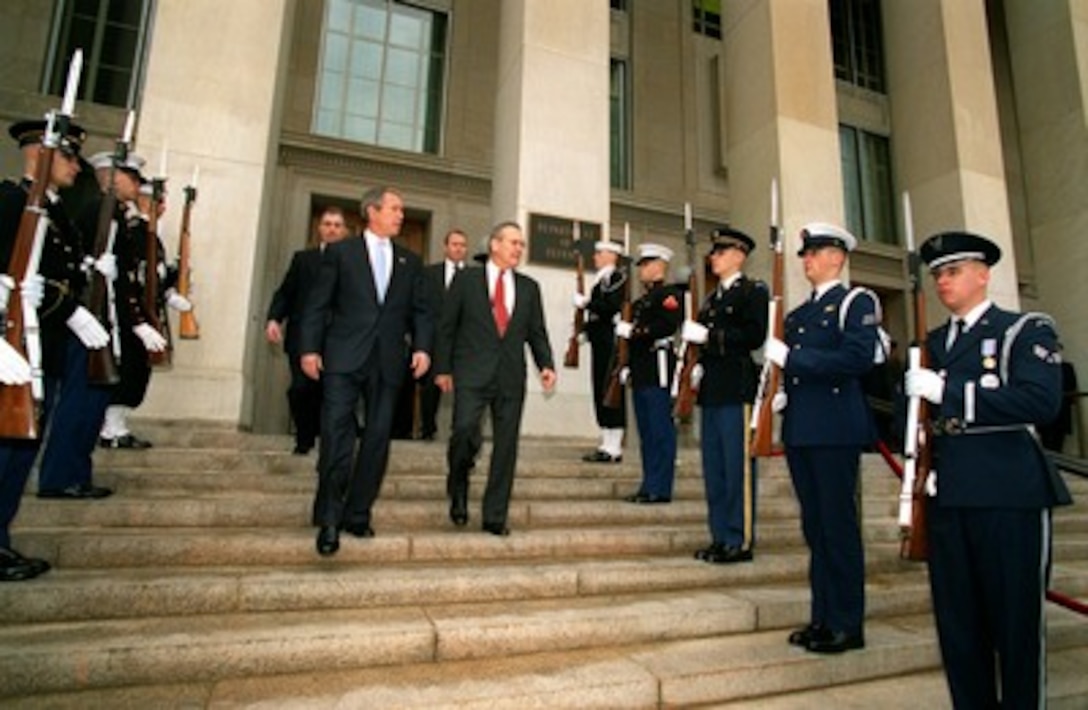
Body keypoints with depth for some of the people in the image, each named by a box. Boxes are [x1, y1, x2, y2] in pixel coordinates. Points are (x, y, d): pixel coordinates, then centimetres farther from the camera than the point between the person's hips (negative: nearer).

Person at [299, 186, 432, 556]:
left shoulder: (410, 261, 15)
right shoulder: (339, 252, 7)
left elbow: (420, 311, 11)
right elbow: (317, 304, 3)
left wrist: (422, 347, -5)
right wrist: (309, 348, -6)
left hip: (388, 361, 3)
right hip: (344, 358, -3)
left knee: (377, 440, 6)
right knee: (337, 437, -5)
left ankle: (357, 514, 18)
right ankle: (329, 519, 6)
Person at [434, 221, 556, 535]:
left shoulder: (529, 287, 14)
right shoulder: (466, 279, 6)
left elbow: (537, 333, 13)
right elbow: (447, 327, 5)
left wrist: (546, 365, -3)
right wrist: (443, 368, 1)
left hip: (511, 376, 3)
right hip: (472, 373, -3)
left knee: (506, 447, 3)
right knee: (466, 432, -18)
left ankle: (495, 516, 16)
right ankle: (458, 487, 13)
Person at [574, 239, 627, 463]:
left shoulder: (617, 277, -8)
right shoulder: (602, 278, 20)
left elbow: (612, 307, -21)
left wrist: (585, 303, -14)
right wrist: (585, 329, 9)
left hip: (610, 343, -9)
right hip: (600, 342, 9)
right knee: (600, 392, 10)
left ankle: (614, 449, -1)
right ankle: (607, 444, 17)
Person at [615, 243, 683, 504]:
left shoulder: (669, 294, -3)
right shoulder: (640, 302, 24)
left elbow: (667, 325, -21)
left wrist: (633, 331, -17)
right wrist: (627, 366, 11)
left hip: (659, 372, -9)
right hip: (641, 374, 9)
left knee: (660, 431, -4)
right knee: (646, 433, 12)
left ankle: (659, 489, 2)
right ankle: (649, 486, 19)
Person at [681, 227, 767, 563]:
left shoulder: (754, 292, -1)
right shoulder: (711, 299, 21)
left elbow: (755, 335, -16)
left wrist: (708, 335, -18)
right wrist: (699, 368, 8)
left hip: (737, 390, -8)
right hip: (711, 391, 8)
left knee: (738, 467, -3)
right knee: (713, 468, 10)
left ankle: (740, 541, 6)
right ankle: (720, 537, 20)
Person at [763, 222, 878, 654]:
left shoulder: (856, 303, -2)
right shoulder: (797, 314, 20)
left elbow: (858, 358, -18)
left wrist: (789, 357, -18)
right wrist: (781, 394, 5)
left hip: (836, 430, -7)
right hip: (800, 430, 7)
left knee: (839, 525, -1)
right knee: (814, 527, 11)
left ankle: (847, 625, 12)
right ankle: (822, 618, 21)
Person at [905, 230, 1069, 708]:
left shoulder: (1026, 331, 0)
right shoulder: (932, 344, 15)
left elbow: (1041, 401, -17)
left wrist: (947, 391, -20)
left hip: (1010, 495, -4)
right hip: (945, 496, 5)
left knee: (1016, 619, 5)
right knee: (956, 619, 11)